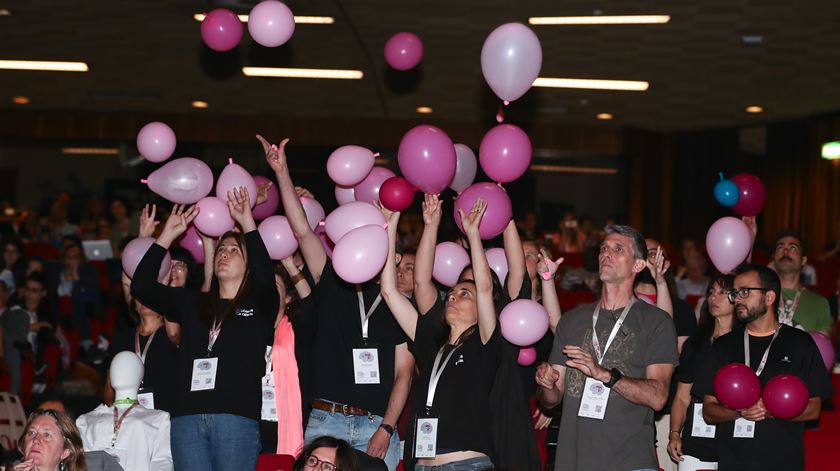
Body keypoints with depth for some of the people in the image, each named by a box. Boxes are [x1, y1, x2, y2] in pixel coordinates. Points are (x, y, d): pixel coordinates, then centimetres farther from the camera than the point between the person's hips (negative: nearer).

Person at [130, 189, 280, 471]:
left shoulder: (259, 305, 11)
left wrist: (248, 223, -9)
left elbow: (265, 278, -11)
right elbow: (141, 286, 14)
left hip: (237, 417, -3)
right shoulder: (191, 304, 21)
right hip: (187, 417, 3)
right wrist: (167, 236, 10)